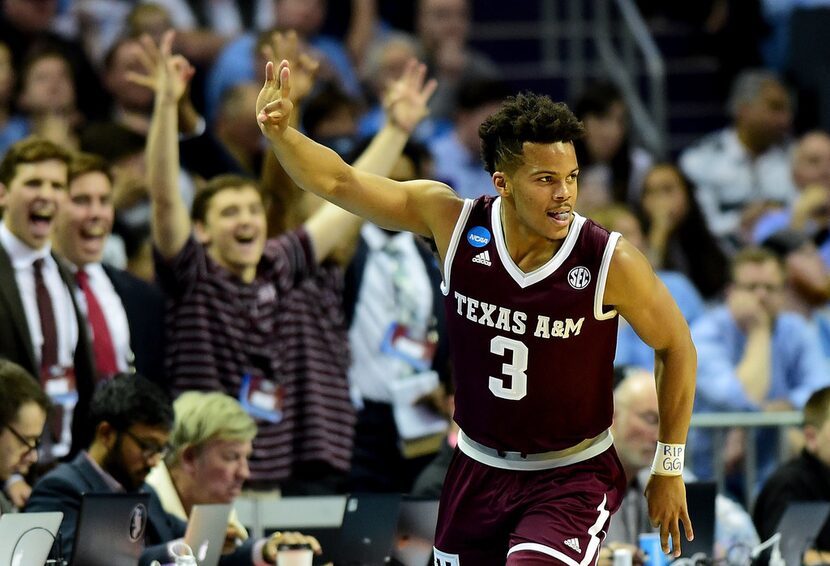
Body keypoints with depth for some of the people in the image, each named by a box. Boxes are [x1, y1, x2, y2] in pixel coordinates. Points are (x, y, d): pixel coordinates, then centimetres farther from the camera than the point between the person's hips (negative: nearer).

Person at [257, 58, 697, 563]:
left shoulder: (611, 263, -19)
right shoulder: (453, 222, -12)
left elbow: (677, 347, -4)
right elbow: (341, 183, -8)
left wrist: (670, 470, 1)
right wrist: (280, 133, -28)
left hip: (572, 478, -4)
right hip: (479, 470, 4)